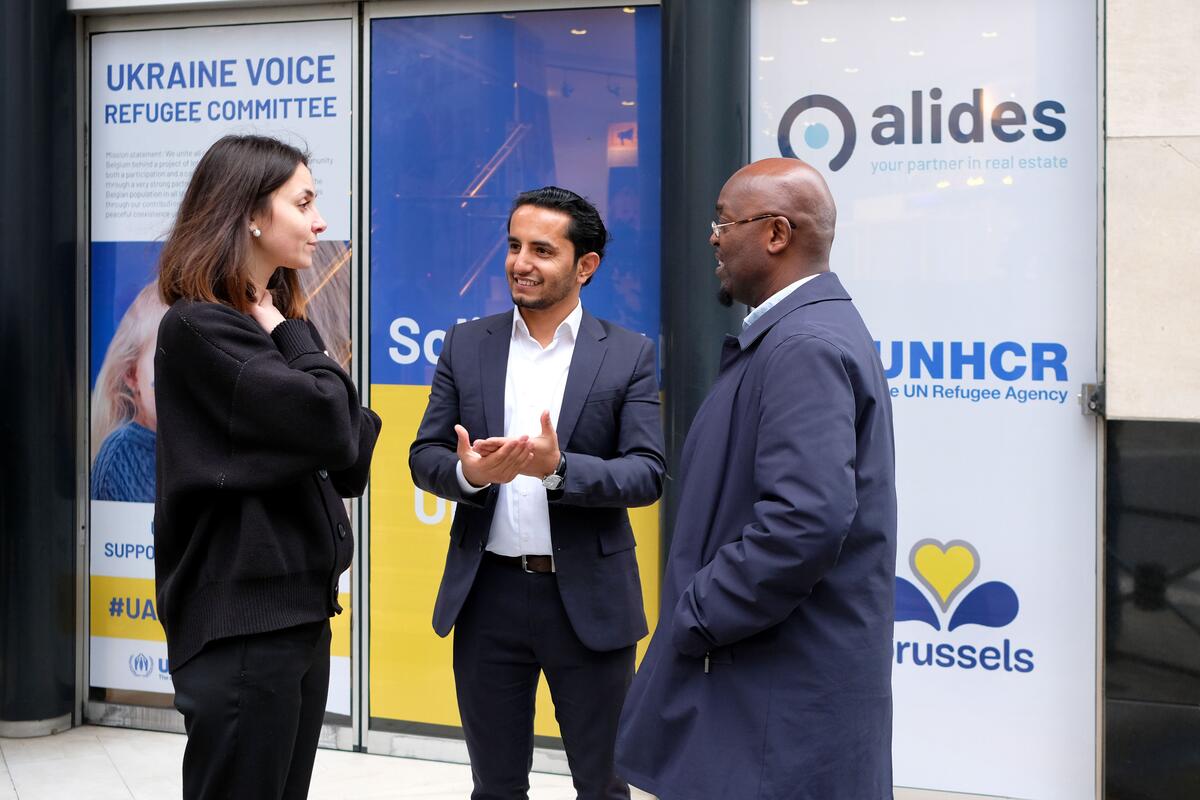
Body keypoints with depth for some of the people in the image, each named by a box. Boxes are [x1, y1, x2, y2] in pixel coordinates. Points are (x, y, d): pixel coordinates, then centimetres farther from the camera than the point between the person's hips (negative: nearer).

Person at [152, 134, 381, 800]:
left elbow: (350, 465, 10)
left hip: (299, 607, 9)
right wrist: (294, 339, -5)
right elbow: (331, 426, -22)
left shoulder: (276, 322, 14)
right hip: (240, 620, -9)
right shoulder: (200, 328, -13)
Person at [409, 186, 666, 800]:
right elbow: (424, 456, 4)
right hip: (489, 596, 2)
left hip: (588, 601, -2)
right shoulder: (466, 345, 5)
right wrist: (469, 473, -18)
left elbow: (648, 474, -9)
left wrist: (559, 467, -26)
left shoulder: (629, 355, -2)